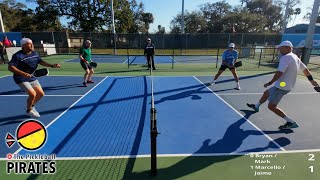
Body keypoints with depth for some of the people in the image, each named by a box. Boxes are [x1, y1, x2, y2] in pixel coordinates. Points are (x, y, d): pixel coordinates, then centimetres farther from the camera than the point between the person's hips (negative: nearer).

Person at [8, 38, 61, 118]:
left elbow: (41, 62, 16)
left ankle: (31, 106, 35)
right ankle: (29, 110, 11)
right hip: (21, 79, -7)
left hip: (32, 77, 7)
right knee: (33, 94, -18)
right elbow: (10, 67, -23)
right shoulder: (18, 55, -19)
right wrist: (23, 73, -36)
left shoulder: (34, 53, 2)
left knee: (41, 93, 6)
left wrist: (52, 65, 4)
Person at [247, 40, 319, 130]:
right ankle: (256, 106, 47)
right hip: (287, 86, 10)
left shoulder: (285, 57, -20)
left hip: (281, 86, -10)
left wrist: (270, 83, -20)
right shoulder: (295, 57, 11)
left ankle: (291, 122, 2)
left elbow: (279, 73, -28)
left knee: (271, 106, -6)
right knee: (266, 93, 26)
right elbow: (305, 69, 19)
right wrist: (311, 80, 28)